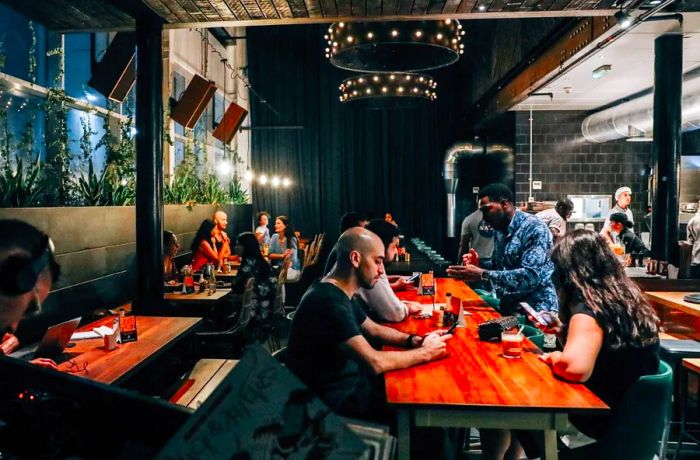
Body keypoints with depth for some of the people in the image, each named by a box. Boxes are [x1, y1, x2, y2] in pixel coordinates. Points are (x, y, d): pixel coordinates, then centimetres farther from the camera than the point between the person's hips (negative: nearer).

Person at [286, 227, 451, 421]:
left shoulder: (339, 293, 4)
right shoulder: (330, 301, -28)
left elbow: (374, 330, 15)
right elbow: (375, 363, -31)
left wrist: (413, 340, -2)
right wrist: (425, 352, -16)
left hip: (348, 378, 9)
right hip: (336, 396, -9)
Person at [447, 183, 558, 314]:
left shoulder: (534, 228, -16)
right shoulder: (500, 230, 8)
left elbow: (531, 276, -26)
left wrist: (483, 275, -28)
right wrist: (478, 264, 0)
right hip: (509, 307, 7)